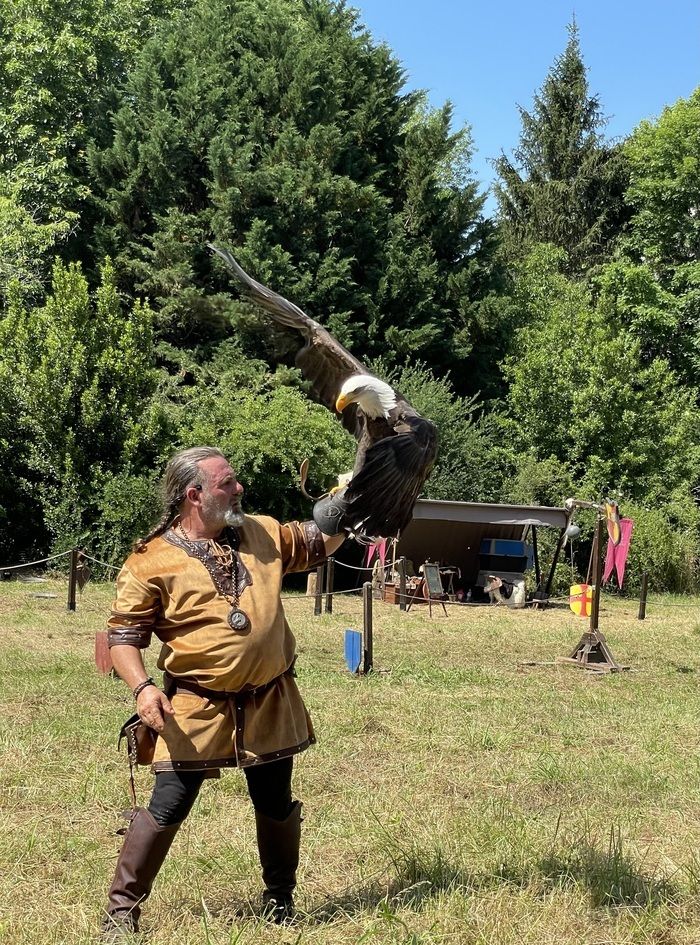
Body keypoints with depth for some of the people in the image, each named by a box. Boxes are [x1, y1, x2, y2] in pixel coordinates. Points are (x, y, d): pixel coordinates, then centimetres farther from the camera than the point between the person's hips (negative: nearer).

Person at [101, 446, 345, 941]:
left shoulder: (262, 533, 6)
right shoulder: (152, 562, -9)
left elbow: (322, 542, 19)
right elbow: (123, 634, -6)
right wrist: (143, 686, -21)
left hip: (270, 704, 5)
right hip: (196, 709, -4)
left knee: (277, 806, 15)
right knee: (166, 809, -4)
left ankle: (280, 901, 35)